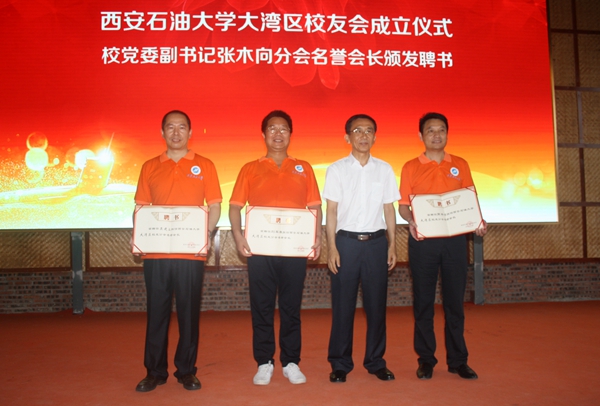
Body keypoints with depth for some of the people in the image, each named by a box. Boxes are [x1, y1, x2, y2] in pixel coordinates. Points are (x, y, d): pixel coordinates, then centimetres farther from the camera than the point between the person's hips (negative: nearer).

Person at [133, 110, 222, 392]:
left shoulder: (204, 166, 5)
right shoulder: (150, 167, 10)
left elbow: (215, 206, 4)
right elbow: (140, 207, 11)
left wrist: (207, 233, -13)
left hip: (191, 253, -1)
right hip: (155, 252, 2)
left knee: (189, 312, 5)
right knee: (156, 311, 7)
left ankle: (187, 370, 18)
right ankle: (155, 371, 19)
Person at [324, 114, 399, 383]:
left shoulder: (384, 170, 8)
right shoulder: (337, 169, 3)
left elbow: (389, 209, 10)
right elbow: (331, 210, 1)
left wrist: (392, 245, 5)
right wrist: (332, 247, -6)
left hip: (376, 241, 2)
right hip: (347, 240, -2)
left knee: (376, 304, 7)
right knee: (343, 305, 2)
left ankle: (375, 361, 21)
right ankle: (340, 363, 15)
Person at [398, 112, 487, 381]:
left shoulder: (460, 165, 10)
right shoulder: (411, 167, 4)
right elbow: (403, 204, 3)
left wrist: (478, 222, -7)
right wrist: (411, 221, -17)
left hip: (455, 239, 2)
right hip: (423, 240, -1)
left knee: (455, 300, 6)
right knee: (423, 301, 4)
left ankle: (457, 360, 18)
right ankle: (426, 359, 16)